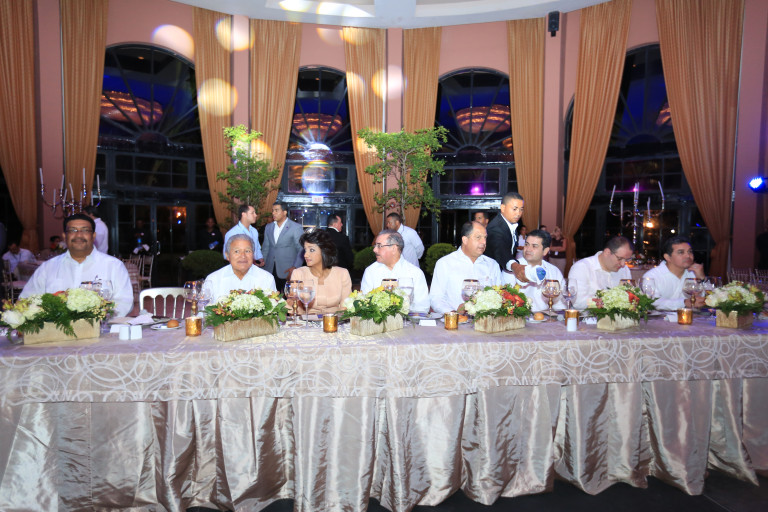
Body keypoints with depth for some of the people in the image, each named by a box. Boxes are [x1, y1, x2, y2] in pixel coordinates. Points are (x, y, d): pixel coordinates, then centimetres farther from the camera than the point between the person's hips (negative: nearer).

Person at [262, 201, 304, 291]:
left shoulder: (296, 228, -2)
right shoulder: (268, 227, 14)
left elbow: (301, 249, -3)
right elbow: (266, 247, 20)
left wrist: (295, 267, -12)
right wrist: (263, 263, 8)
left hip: (287, 271, -4)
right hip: (270, 270, 4)